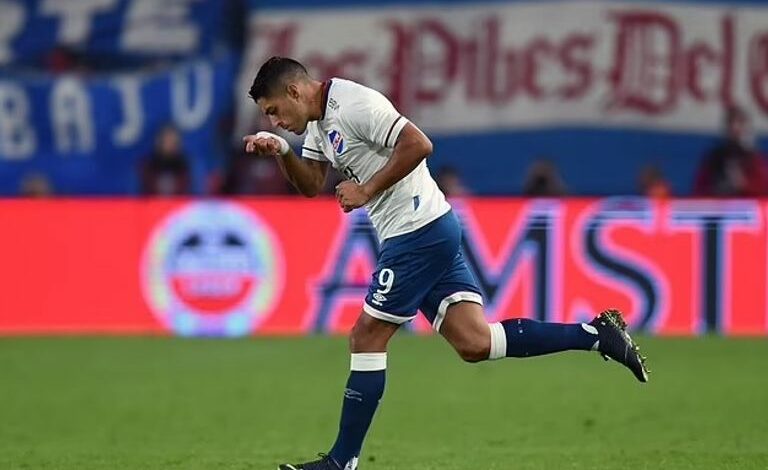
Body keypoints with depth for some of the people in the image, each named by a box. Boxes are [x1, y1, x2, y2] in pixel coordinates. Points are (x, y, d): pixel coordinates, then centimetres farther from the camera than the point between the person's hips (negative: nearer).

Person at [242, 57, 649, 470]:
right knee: (474, 342, 0)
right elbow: (311, 185, 18)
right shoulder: (319, 121, 17)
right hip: (431, 233, 10)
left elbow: (418, 144, -22)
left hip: (419, 232, -10)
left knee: (367, 338, -4)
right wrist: (281, 151, 0)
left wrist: (366, 190, -16)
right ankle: (596, 334, 0)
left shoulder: (353, 105, -15)